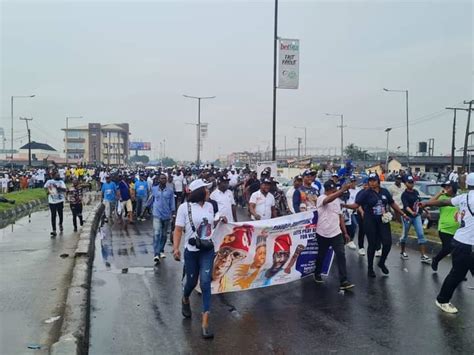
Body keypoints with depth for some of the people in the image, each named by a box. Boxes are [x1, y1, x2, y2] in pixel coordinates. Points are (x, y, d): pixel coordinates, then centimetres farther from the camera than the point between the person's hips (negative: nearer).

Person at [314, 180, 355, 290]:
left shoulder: (337, 200, 8)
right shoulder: (321, 198, -14)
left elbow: (340, 216, 13)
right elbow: (328, 200, -40)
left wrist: (345, 232, 10)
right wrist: (342, 190, -52)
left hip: (336, 233, 4)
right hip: (323, 234, -4)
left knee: (341, 255, -8)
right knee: (321, 256, 13)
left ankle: (343, 281, -8)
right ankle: (317, 274, 38)